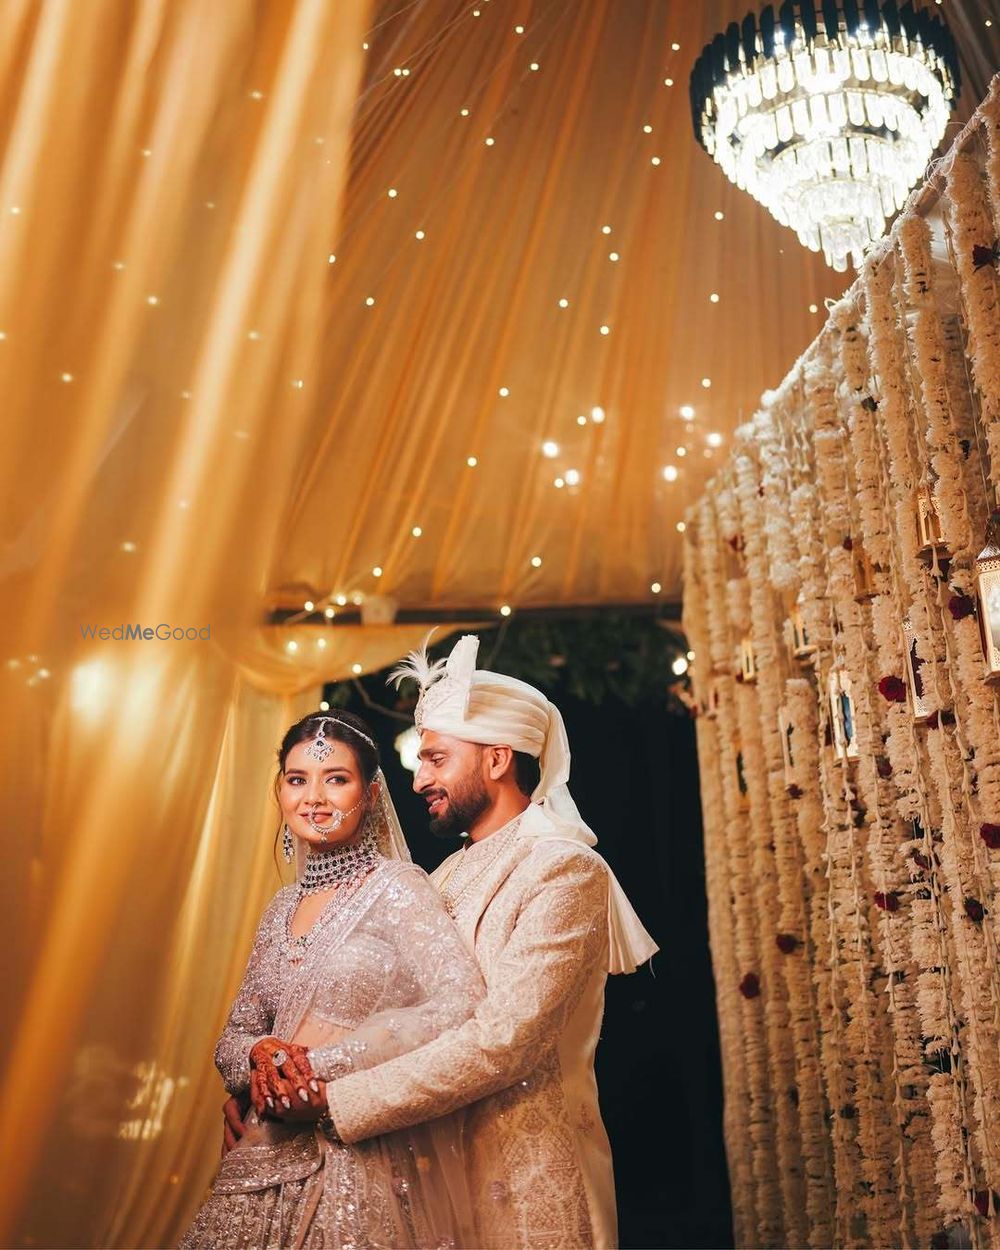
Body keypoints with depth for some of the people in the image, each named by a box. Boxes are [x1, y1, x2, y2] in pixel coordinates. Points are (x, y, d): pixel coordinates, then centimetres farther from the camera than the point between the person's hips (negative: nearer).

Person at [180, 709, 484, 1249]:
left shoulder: (396, 886, -10)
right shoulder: (283, 907, 10)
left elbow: (463, 1002, -24)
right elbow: (232, 1038, 13)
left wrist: (326, 1063, -21)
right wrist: (261, 1053, -11)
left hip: (358, 1157, -6)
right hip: (269, 1158, 6)